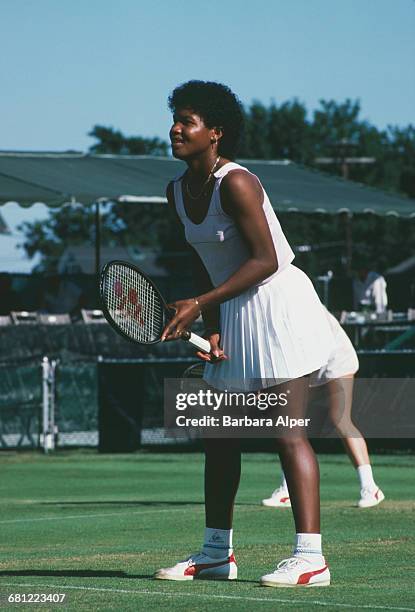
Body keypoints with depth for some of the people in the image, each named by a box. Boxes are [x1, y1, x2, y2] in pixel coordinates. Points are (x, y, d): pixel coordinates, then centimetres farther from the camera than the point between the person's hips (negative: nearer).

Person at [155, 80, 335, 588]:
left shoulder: (234, 184, -19)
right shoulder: (178, 192, 7)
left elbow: (265, 260, -21)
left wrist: (199, 305, -23)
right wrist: (211, 327, 2)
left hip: (278, 304, -9)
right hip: (233, 316, 9)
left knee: (288, 432, -12)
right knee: (219, 435, 11)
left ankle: (309, 558, -14)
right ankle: (216, 552, 20)